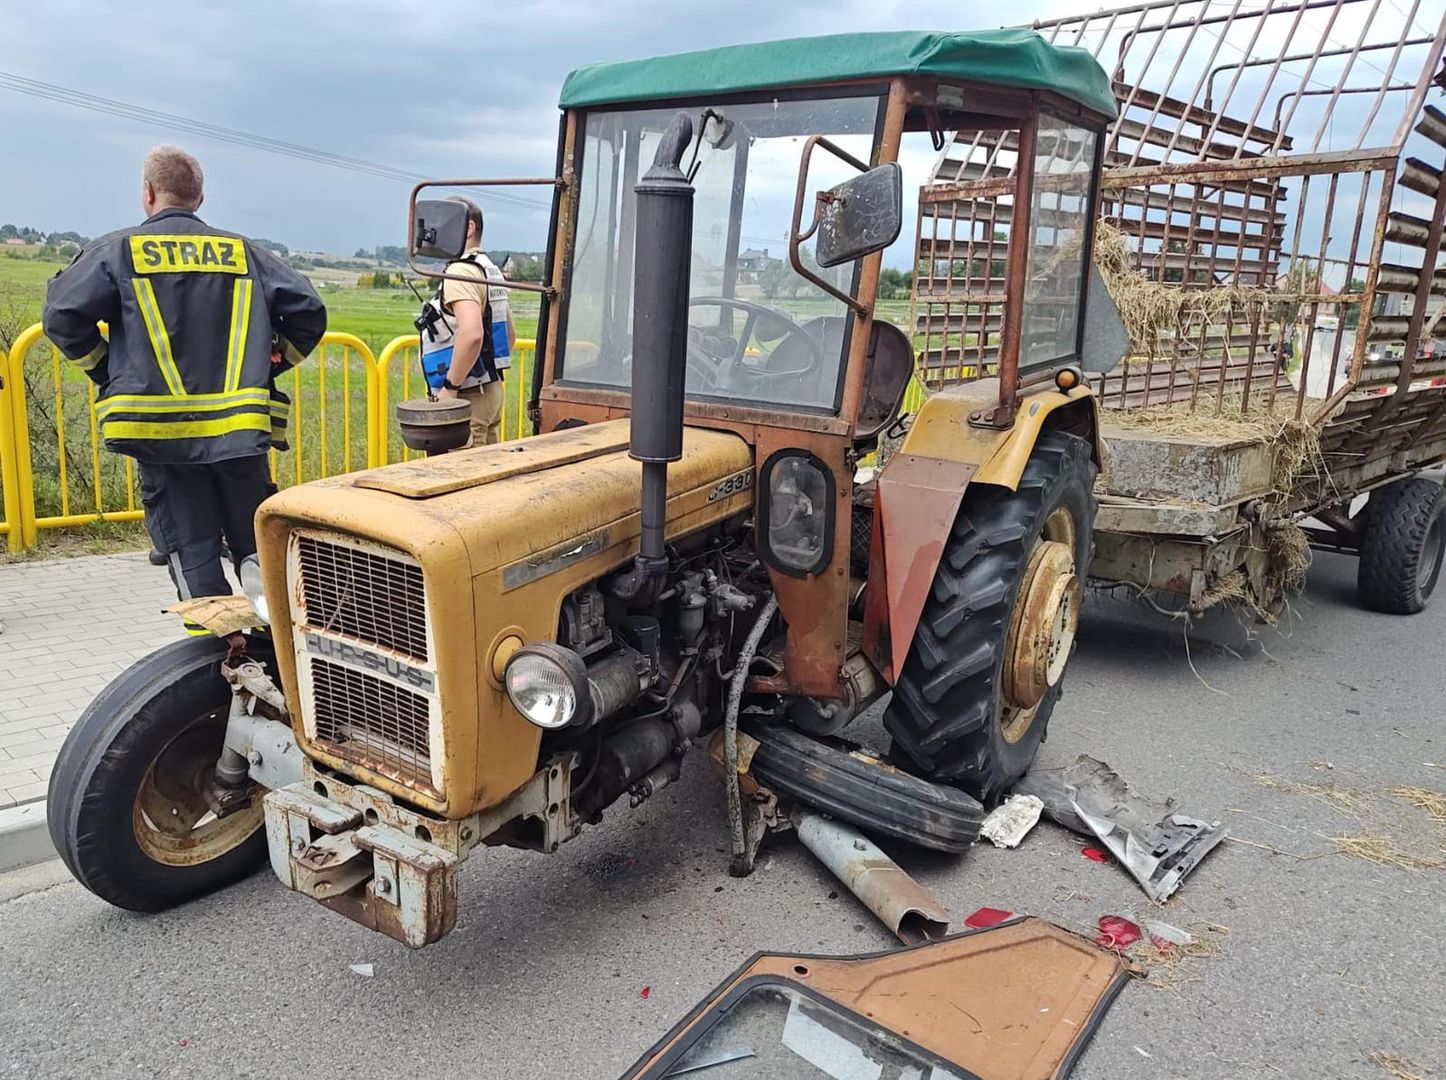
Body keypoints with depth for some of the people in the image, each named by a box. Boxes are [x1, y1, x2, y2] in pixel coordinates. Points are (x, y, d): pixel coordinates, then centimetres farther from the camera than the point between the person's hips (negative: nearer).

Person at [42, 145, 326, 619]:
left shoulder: (119, 250, 4)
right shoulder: (242, 252, 10)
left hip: (160, 430, -2)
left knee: (191, 553, 5)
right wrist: (269, 365, 15)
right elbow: (309, 310, 8)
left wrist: (107, 372, 10)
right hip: (241, 430, 2)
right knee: (257, 546, 12)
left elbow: (62, 315, -4)